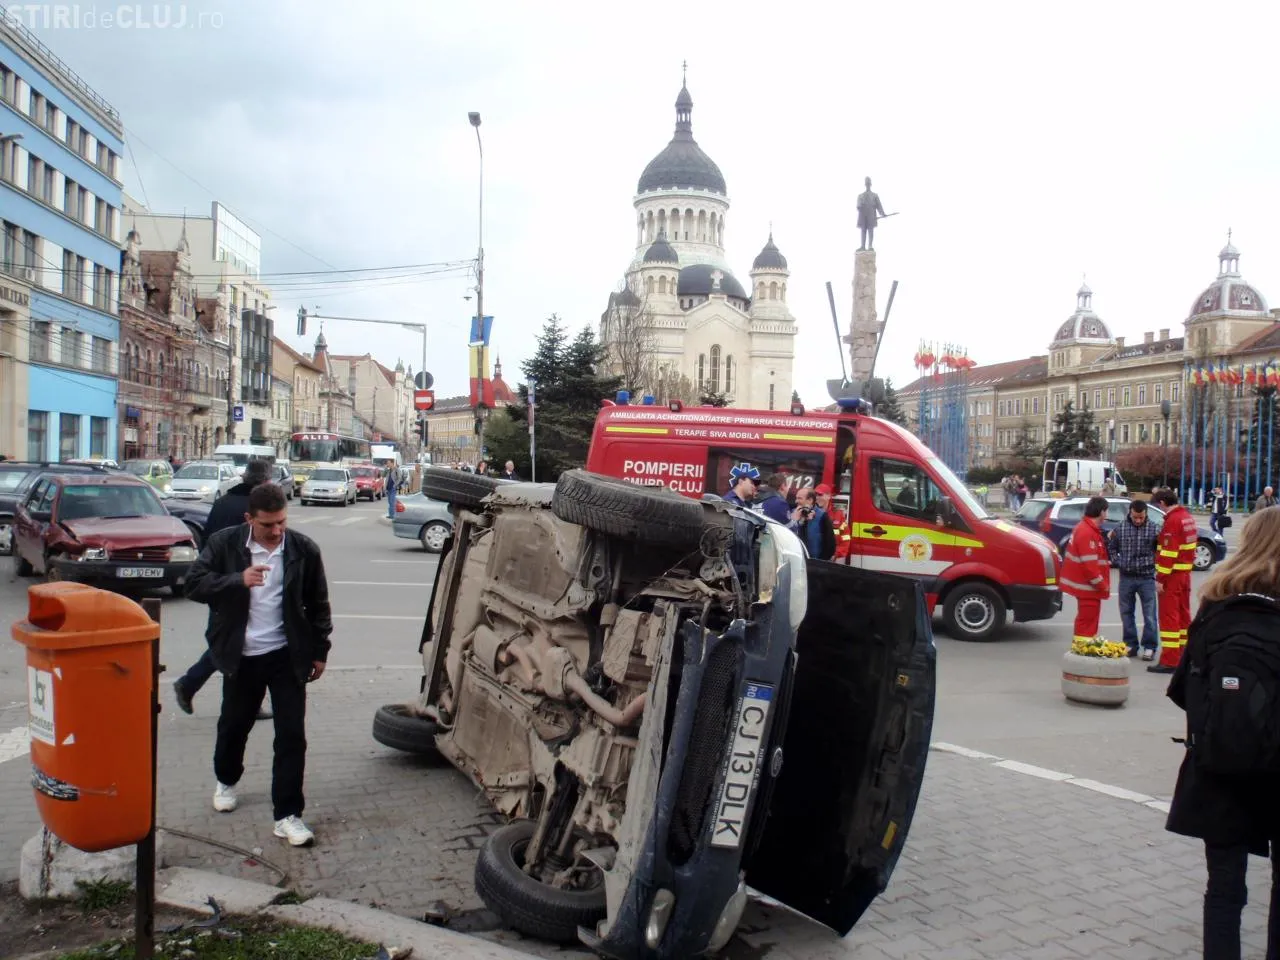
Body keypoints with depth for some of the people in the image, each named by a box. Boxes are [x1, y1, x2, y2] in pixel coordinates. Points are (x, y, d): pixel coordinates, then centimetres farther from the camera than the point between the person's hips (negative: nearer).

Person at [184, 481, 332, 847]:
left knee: (292, 734, -3)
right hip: (242, 656, 1)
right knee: (233, 725, 19)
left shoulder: (304, 550, -6)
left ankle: (287, 815, 5)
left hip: (288, 655, -1)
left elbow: (318, 604, 2)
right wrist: (238, 580, -27)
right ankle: (226, 781, 48)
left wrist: (319, 651, 5)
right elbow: (194, 584, -12)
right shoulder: (224, 544, -6)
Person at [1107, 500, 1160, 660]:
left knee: (1149, 614, 2)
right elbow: (1111, 548, 10)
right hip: (1126, 577, 2)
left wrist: (1153, 564, -7)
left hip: (1146, 577, -2)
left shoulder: (1153, 529, -6)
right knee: (1126, 612, 10)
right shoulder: (1120, 528, -1)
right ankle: (1130, 644, 21)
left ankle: (1149, 647, 10)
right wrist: (1119, 562, 0)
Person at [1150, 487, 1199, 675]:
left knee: (1169, 617, -6)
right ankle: (1184, 654, 27)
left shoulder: (1172, 521, -18)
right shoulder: (1187, 516, 10)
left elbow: (1168, 553, -22)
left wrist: (1160, 579, -20)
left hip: (1172, 574, -9)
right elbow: (1193, 543, 17)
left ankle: (1169, 661, -5)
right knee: (1183, 614, 17)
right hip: (1185, 572, 9)